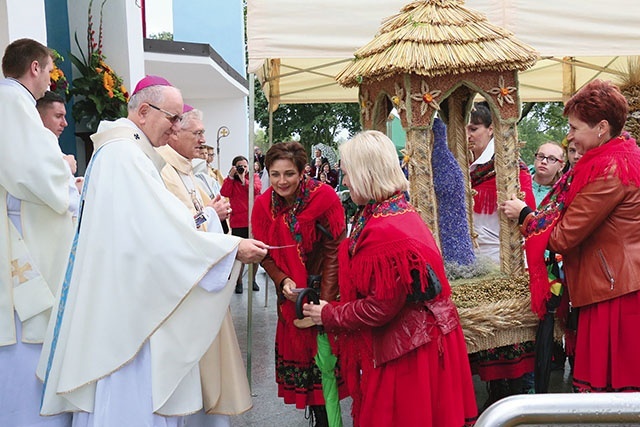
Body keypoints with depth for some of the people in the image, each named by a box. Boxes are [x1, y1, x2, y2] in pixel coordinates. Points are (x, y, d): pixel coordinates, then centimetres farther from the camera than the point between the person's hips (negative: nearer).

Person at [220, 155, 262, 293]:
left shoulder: (254, 177, 7)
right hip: (238, 222, -1)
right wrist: (231, 176, -13)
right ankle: (238, 281, 15)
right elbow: (224, 193, -12)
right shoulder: (230, 180, 7)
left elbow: (257, 190, -13)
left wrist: (243, 179, -17)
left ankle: (253, 279, 26)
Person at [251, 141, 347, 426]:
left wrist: (324, 300, -19)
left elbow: (333, 251, -15)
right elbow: (265, 254, -1)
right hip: (291, 291, 4)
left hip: (324, 286, -3)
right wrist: (283, 281, -19)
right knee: (296, 347, 8)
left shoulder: (324, 197, -18)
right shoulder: (263, 205, -7)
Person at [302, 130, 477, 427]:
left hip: (407, 349, -9)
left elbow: (381, 307, -21)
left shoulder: (385, 231, -26)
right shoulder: (397, 210, 5)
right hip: (417, 337, 9)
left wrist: (328, 315, -9)